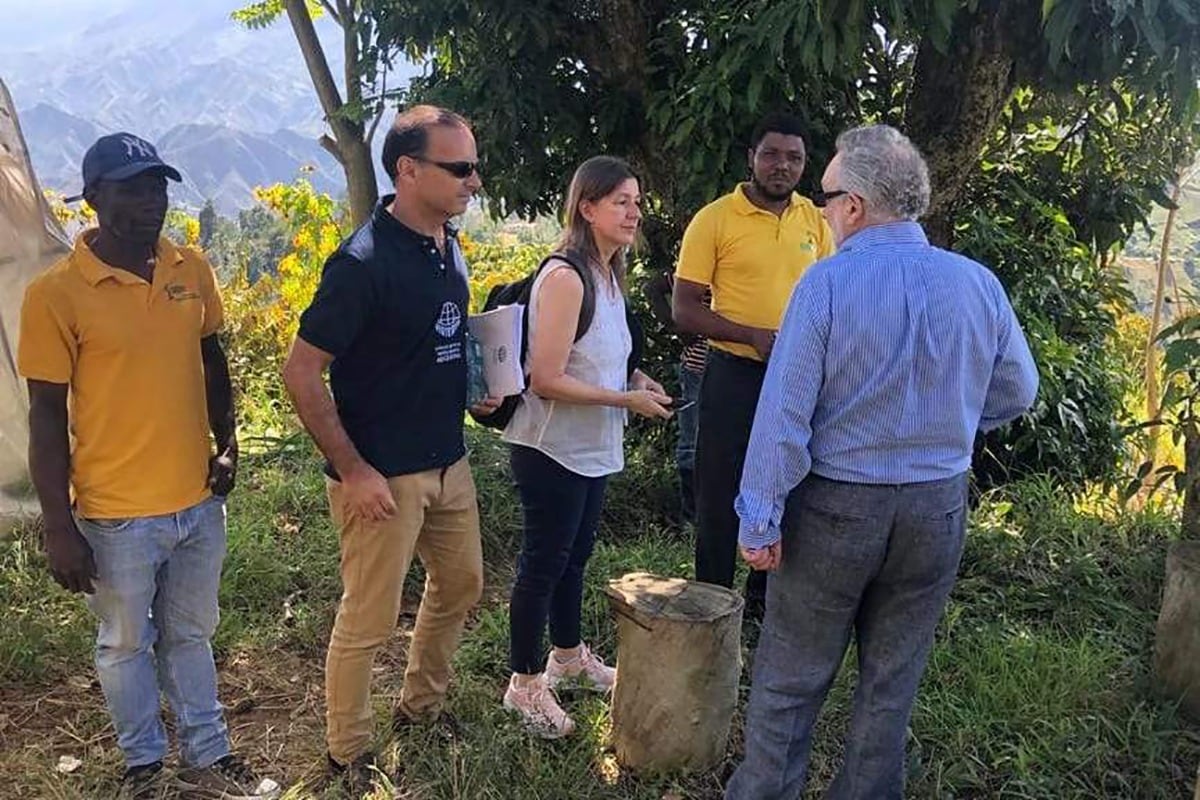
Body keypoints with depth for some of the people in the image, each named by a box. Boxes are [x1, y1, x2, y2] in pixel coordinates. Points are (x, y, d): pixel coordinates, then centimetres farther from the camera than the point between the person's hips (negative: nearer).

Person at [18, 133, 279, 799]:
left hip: (199, 500, 4)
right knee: (126, 644, 16)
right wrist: (58, 528, -10)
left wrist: (227, 443, 0)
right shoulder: (56, 294, -14)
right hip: (118, 516, -4)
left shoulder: (191, 270, -1)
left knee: (190, 634, 20)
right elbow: (47, 416, -10)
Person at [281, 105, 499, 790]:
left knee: (462, 584, 22)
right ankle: (349, 753, 27)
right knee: (370, 619, 6)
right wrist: (353, 471, -20)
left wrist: (476, 385, 2)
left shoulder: (450, 250, 4)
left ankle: (423, 704, 44)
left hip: (449, 461, 8)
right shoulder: (363, 263, -21)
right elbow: (301, 372, -20)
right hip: (384, 474, -8)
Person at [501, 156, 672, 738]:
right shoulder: (565, 276, -22)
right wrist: (627, 400, -20)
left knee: (574, 556, 22)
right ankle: (525, 683, 21)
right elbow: (546, 380, -25)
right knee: (544, 563, 5)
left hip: (592, 449, 9)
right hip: (552, 449, -9)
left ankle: (568, 655, 41)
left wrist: (635, 376, 2)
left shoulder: (608, 274, 7)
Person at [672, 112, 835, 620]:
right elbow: (684, 310, -11)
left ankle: (765, 597, 34)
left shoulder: (814, 221, 5)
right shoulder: (715, 219, -9)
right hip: (735, 376, -4)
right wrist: (754, 336, -21)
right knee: (721, 496, 5)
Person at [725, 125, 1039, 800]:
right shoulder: (980, 285, -4)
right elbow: (1017, 394, 9)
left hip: (835, 508, -4)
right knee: (893, 683, 18)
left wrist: (760, 521, -10)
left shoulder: (828, 282, -16)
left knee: (790, 680, 12)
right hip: (938, 512, 4)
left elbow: (784, 414, -17)